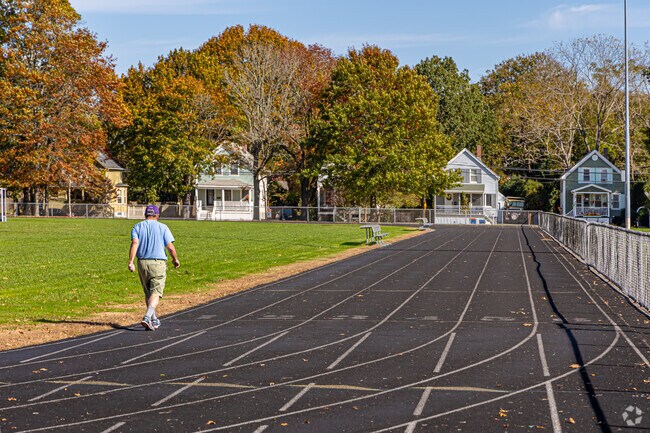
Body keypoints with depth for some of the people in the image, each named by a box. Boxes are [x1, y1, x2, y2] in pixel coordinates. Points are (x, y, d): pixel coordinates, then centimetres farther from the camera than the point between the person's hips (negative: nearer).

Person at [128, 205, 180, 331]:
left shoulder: (137, 227, 7)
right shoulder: (163, 227, 2)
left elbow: (134, 243, -10)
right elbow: (170, 247, -6)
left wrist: (130, 261, -17)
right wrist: (175, 259, 11)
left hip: (142, 263, 3)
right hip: (158, 263, -3)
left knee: (148, 293, 17)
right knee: (155, 293, -6)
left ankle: (154, 320, 25)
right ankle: (147, 317, -26)